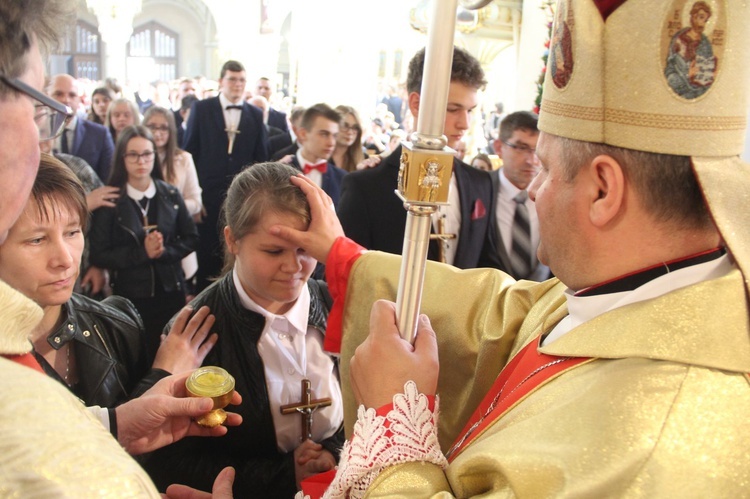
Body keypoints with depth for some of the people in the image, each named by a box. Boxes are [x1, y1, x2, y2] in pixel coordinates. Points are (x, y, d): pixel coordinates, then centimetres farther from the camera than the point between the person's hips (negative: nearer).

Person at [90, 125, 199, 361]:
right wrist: (142, 253, -19)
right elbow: (98, 254, -9)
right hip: (129, 295, -2)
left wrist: (164, 252, -13)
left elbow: (191, 238, 4)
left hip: (170, 291, 3)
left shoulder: (170, 195, 1)